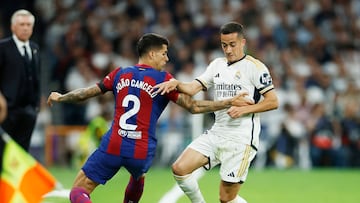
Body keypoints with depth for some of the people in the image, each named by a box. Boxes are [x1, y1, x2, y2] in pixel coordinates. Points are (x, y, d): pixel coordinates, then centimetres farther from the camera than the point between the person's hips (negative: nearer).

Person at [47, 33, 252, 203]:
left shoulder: (120, 74, 8)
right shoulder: (163, 80, -1)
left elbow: (87, 93, 16)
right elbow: (193, 106, -5)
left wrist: (60, 97, 34)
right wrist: (230, 102, -1)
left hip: (113, 147, 0)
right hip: (142, 152, 0)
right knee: (138, 177, 36)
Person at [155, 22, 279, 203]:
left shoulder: (254, 67, -6)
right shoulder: (217, 65, 13)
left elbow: (273, 101, -8)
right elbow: (192, 88, 5)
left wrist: (244, 109, -18)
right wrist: (175, 83, -15)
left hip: (241, 139, -7)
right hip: (216, 133, 7)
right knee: (180, 168, -9)